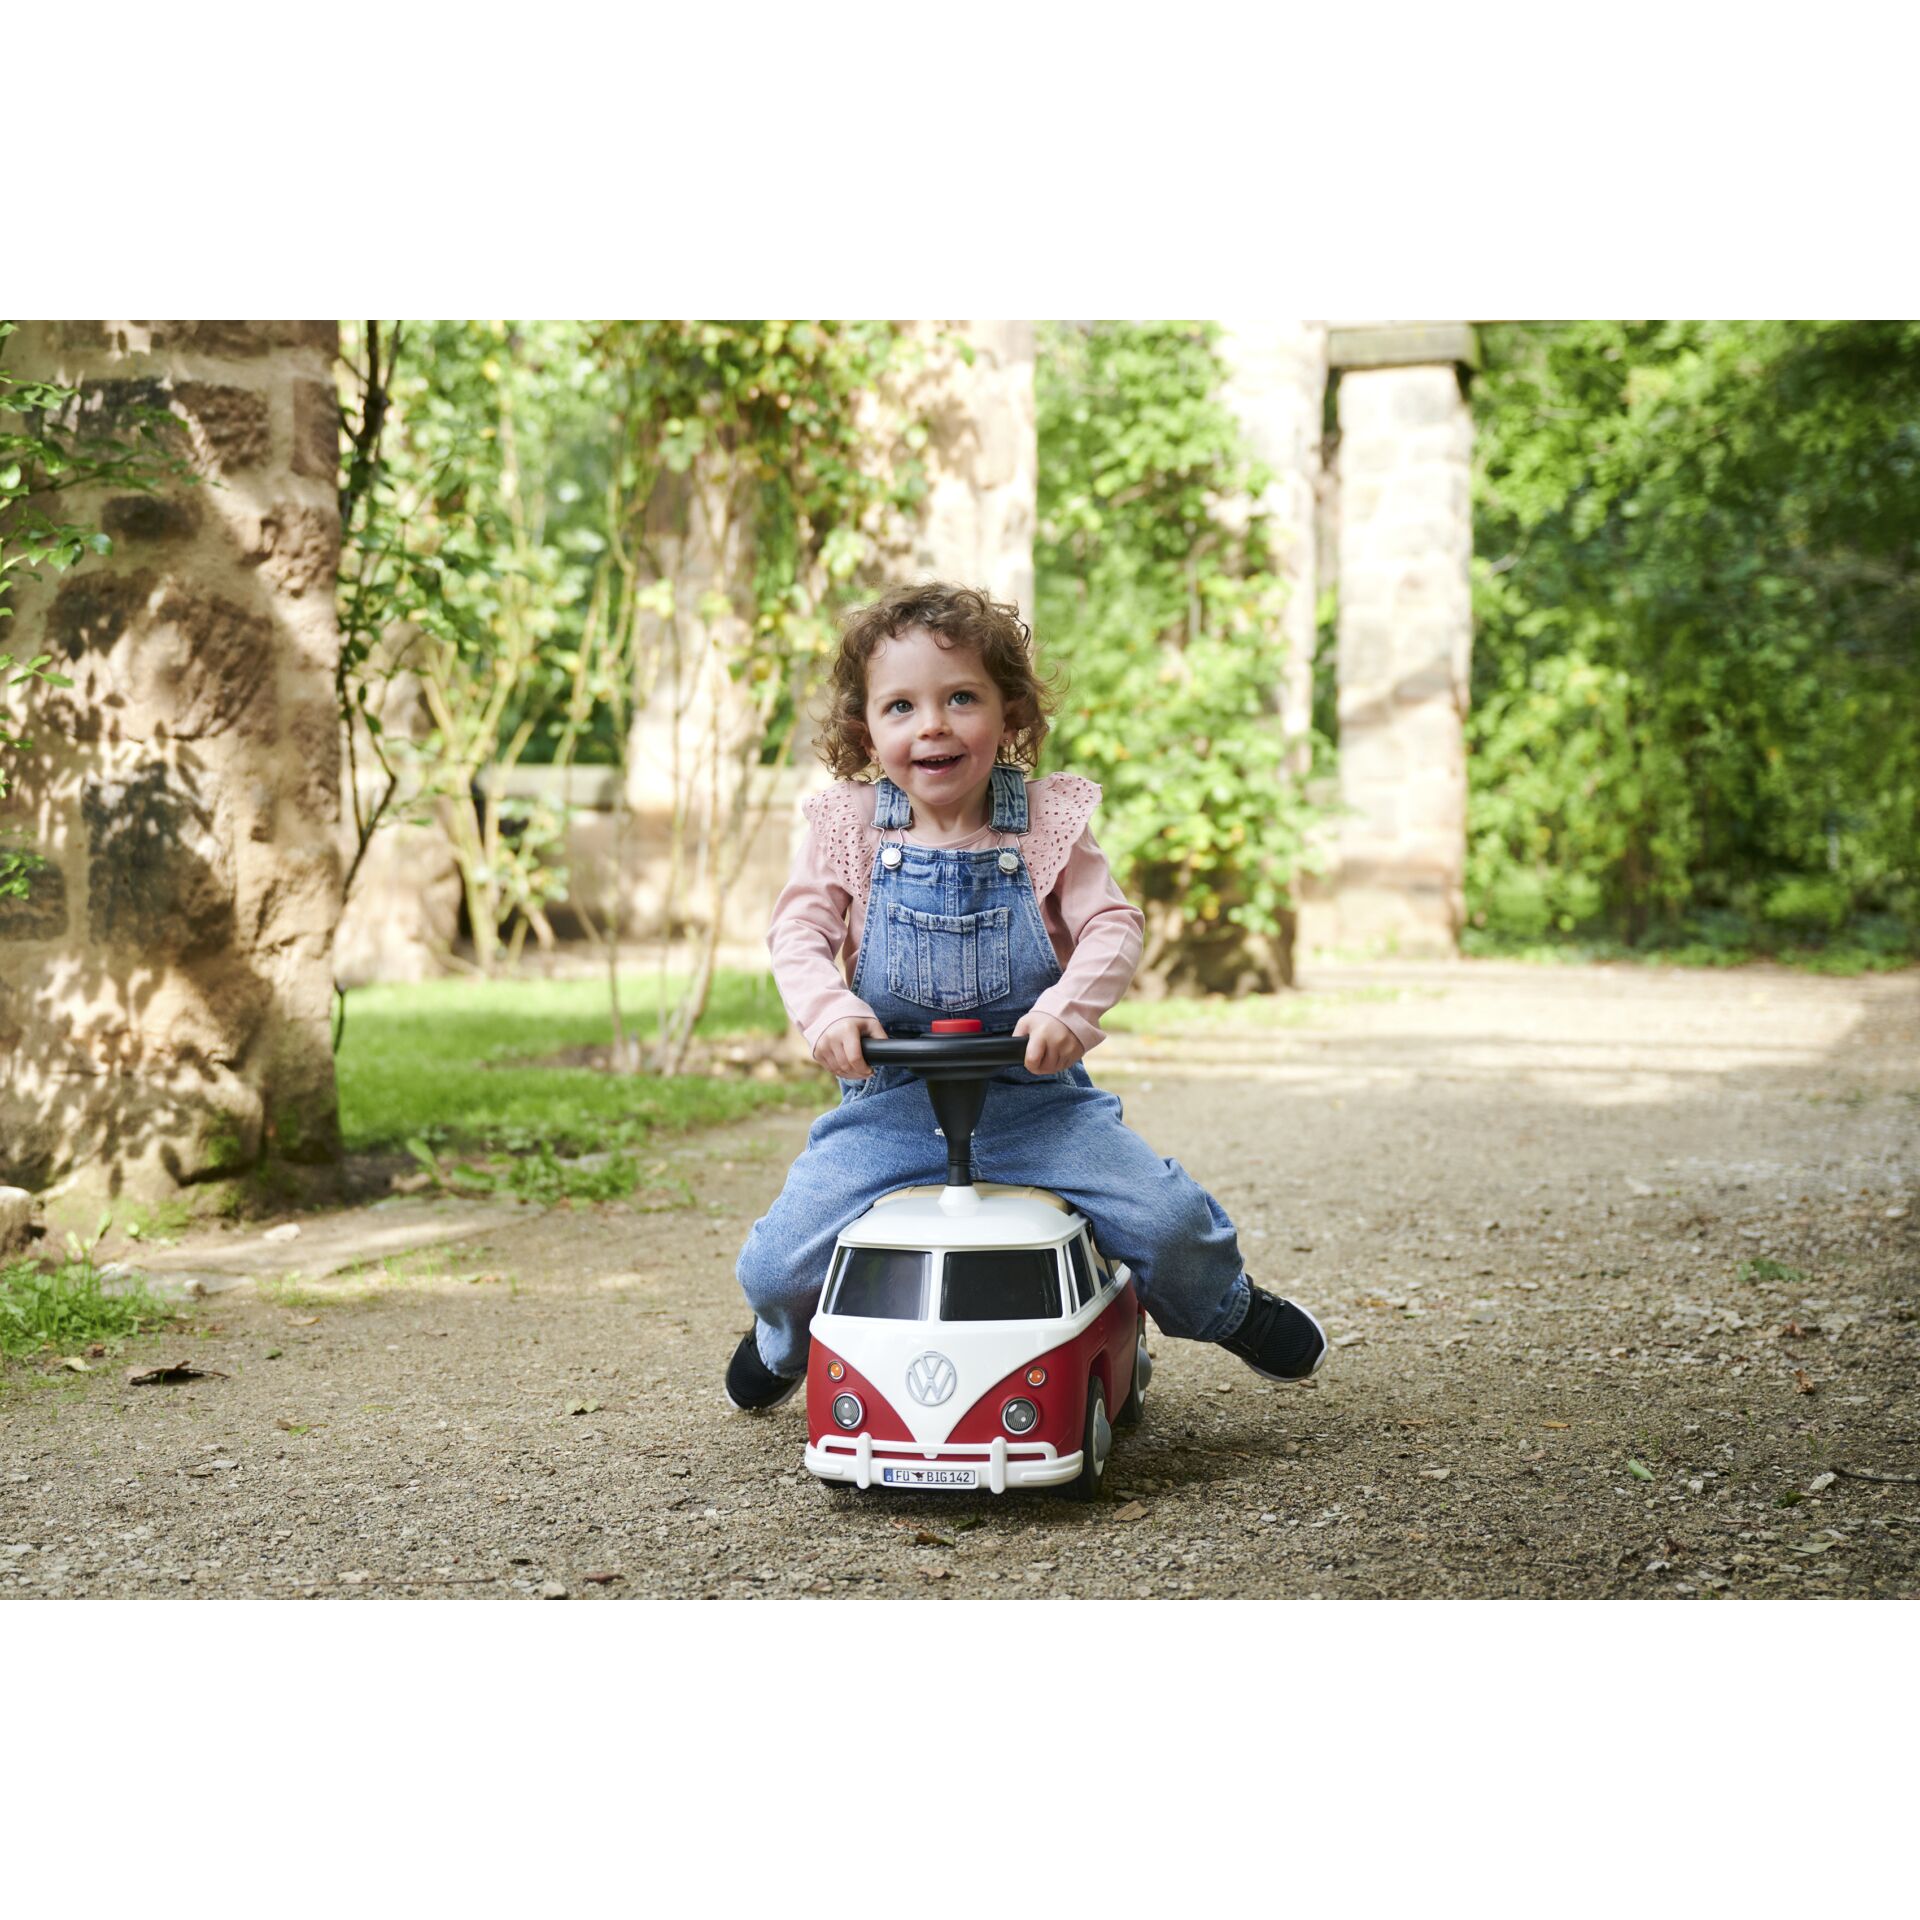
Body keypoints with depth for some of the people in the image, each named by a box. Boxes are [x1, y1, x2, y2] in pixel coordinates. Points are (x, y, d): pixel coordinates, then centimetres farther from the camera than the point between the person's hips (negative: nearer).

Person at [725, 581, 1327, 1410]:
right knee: (777, 1264, -12)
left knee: (1168, 1221, -15)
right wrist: (829, 1006, -27)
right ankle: (782, 1341, 29)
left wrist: (1072, 1004, -27)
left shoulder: (1046, 819, -1)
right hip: (890, 1103, 0)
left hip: (1035, 1096, 0)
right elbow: (799, 929, -5)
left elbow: (1112, 925, -6)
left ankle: (1227, 1307, 24)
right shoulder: (849, 826, 0)